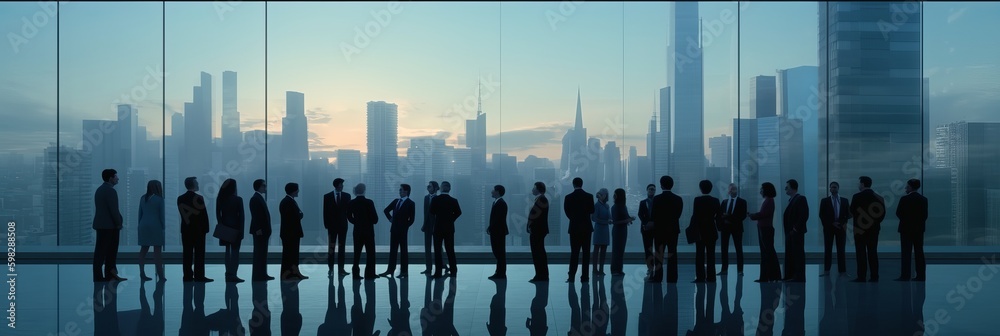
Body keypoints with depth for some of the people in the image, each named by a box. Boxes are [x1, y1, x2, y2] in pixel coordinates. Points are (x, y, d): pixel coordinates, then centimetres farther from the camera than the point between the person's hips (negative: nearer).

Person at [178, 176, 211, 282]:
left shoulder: (180, 199, 5)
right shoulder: (199, 198, -11)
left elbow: (182, 214, 8)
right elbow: (204, 214, -10)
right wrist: (205, 228, -2)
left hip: (186, 229, 5)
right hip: (198, 229, -5)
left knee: (187, 254, 6)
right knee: (199, 254, -2)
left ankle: (188, 276, 7)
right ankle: (199, 276, -3)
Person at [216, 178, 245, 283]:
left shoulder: (220, 199, 0)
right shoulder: (238, 200, -11)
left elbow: (218, 214, 2)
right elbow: (241, 216, -10)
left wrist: (221, 225, 5)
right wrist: (241, 229, -4)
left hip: (225, 227, 4)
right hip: (235, 227, -4)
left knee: (228, 251, 14)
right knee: (235, 251, 1)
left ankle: (229, 274, 14)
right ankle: (233, 274, -5)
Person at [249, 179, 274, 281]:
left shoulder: (260, 198, 17)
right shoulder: (255, 199, -13)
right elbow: (255, 215, -19)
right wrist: (258, 229, -22)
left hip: (263, 230, 10)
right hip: (259, 231, -10)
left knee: (262, 253, 11)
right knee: (259, 253, -7)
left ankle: (262, 274, 15)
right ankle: (258, 275, -6)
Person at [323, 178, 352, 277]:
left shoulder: (347, 196, 4)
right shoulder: (327, 196, 0)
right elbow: (325, 212, -1)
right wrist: (327, 225, -6)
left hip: (343, 225, 2)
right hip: (332, 226, -1)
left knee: (342, 248, 4)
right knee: (331, 248, 1)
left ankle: (341, 269, 6)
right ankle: (330, 269, 5)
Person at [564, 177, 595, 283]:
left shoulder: (568, 197, -7)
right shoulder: (589, 196, -4)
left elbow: (567, 212, 0)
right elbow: (592, 210, 3)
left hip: (574, 228, 0)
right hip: (586, 227, 0)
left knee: (574, 253, 4)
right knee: (586, 253, 5)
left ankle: (571, 276, -2)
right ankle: (584, 276, 4)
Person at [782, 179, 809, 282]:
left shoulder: (801, 199, -9)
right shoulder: (791, 200, 17)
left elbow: (804, 215, -17)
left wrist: (796, 229, -18)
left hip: (796, 232, -9)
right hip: (789, 231, 9)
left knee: (798, 254, -5)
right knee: (789, 254, 10)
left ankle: (799, 276, -2)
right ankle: (790, 276, 13)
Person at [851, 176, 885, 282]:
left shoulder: (857, 197, -11)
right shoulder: (879, 198, 5)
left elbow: (851, 212, -6)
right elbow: (882, 213, 6)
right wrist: (876, 221, 16)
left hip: (860, 228, -5)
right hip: (874, 228, 5)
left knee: (861, 253, -3)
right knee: (873, 252, 8)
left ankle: (861, 277, -5)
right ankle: (874, 277, 7)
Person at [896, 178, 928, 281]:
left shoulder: (905, 199, -13)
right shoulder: (923, 199, 4)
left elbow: (898, 213, -9)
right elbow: (925, 215, 5)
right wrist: (919, 222, 15)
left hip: (906, 229, -5)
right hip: (919, 229, 5)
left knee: (906, 253, -3)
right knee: (919, 252, 7)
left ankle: (905, 276, -5)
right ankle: (921, 276, 7)